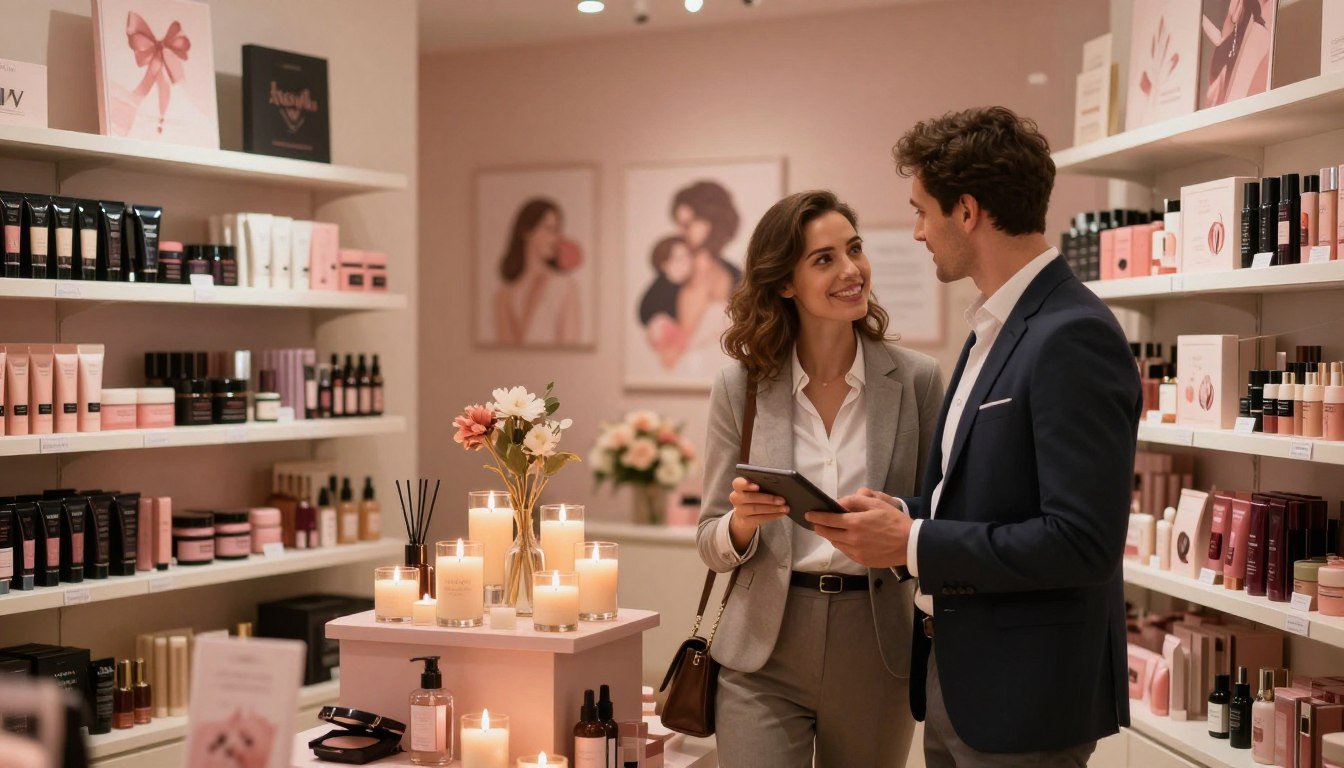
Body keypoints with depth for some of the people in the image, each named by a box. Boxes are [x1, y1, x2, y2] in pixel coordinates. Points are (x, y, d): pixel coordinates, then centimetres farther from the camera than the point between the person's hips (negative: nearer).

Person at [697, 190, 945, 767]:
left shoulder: (916, 380, -2)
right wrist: (742, 522, -18)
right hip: (764, 656, 0)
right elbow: (712, 546, 4)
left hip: (876, 655, 1)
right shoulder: (739, 386, 0)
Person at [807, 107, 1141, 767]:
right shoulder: (995, 327, 11)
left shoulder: (1073, 338, -19)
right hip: (953, 681, 9)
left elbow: (1082, 541, -24)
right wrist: (901, 514, 0)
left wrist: (913, 544, -19)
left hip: (1023, 698, -9)